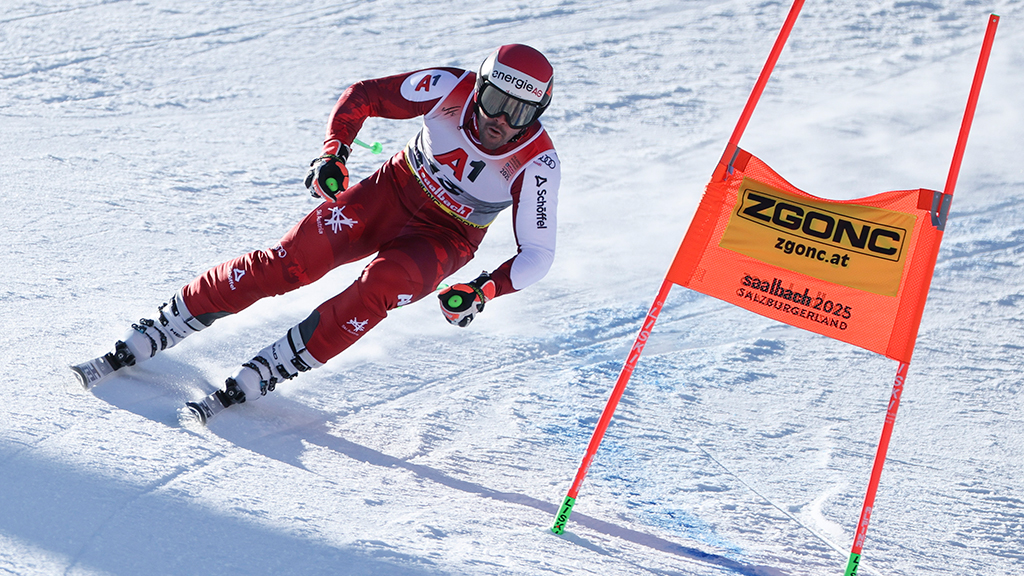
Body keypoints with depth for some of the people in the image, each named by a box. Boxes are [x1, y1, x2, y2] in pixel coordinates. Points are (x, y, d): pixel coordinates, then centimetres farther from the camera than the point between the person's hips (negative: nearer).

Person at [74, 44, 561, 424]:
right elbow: (361, 96, -7)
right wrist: (333, 153, -21)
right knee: (289, 262, -15)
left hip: (444, 238, -1)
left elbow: (538, 253, -19)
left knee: (376, 290, -32)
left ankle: (253, 380, -27)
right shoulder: (452, 88, -20)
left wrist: (485, 290, -35)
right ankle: (149, 337, -6)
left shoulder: (536, 164, -25)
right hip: (393, 189, 1)